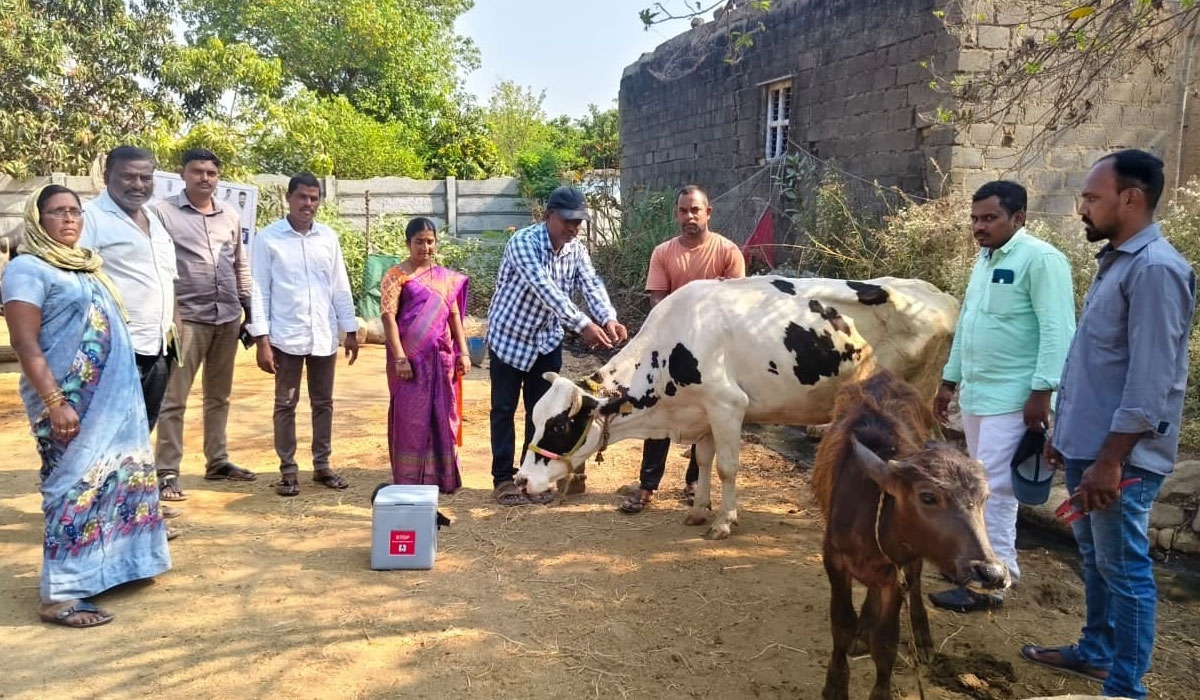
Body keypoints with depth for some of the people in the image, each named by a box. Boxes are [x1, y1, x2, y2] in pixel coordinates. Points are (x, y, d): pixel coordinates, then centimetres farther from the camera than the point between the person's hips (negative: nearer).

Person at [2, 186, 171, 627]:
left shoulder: (85, 264, 16)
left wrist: (121, 395, 21)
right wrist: (54, 402, -23)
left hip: (110, 399, 9)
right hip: (68, 401, -9)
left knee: (117, 479, 14)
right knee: (76, 487, -7)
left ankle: (106, 567, 29)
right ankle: (59, 595, 1)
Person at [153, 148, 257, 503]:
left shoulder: (230, 216, 12)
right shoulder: (164, 212, -4)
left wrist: (249, 307, 15)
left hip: (228, 318, 6)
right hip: (186, 317, -5)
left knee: (219, 396, 14)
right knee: (174, 398, -3)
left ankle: (217, 461, 25)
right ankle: (167, 473, 2)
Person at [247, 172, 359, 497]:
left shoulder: (328, 237, 6)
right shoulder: (267, 238, -4)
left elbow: (340, 287, 9)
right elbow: (259, 291, -5)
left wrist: (351, 330, 7)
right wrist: (262, 339, -11)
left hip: (324, 336, 3)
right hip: (286, 337, -3)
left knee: (323, 403, 11)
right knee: (286, 405, 5)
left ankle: (322, 465, 23)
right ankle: (288, 470, 15)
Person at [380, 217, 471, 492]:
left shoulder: (445, 276, 11)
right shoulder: (396, 275, -4)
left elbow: (454, 315, 12)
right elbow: (388, 316, -10)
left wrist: (463, 352, 5)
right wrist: (399, 357, -17)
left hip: (441, 357, 5)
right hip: (411, 357, -4)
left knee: (442, 417, 10)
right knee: (411, 417, 1)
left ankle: (440, 476, 22)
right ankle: (409, 481, 10)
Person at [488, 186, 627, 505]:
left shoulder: (576, 250, -4)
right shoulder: (523, 242, -24)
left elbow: (592, 286, -18)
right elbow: (546, 289, -36)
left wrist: (609, 319, -39)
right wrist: (582, 325, -46)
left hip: (547, 338, 5)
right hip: (508, 335, -5)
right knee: (504, 409, 3)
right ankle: (503, 478, 13)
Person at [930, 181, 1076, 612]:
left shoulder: (1040, 259, -12)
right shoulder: (984, 260, 15)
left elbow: (1057, 331, -18)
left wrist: (1042, 391, -22)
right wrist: (950, 380, 21)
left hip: (1012, 399, -9)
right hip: (975, 394, 9)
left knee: (993, 488, -7)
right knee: (983, 485, 14)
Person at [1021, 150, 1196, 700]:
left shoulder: (1155, 269, -18)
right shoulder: (1115, 261, 12)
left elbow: (1150, 381, -22)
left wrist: (1110, 461, -22)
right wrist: (1064, 432, 19)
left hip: (1121, 456, -9)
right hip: (1087, 445, 9)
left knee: (1123, 567, 2)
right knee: (1094, 556, 20)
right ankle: (1095, 651, 35)